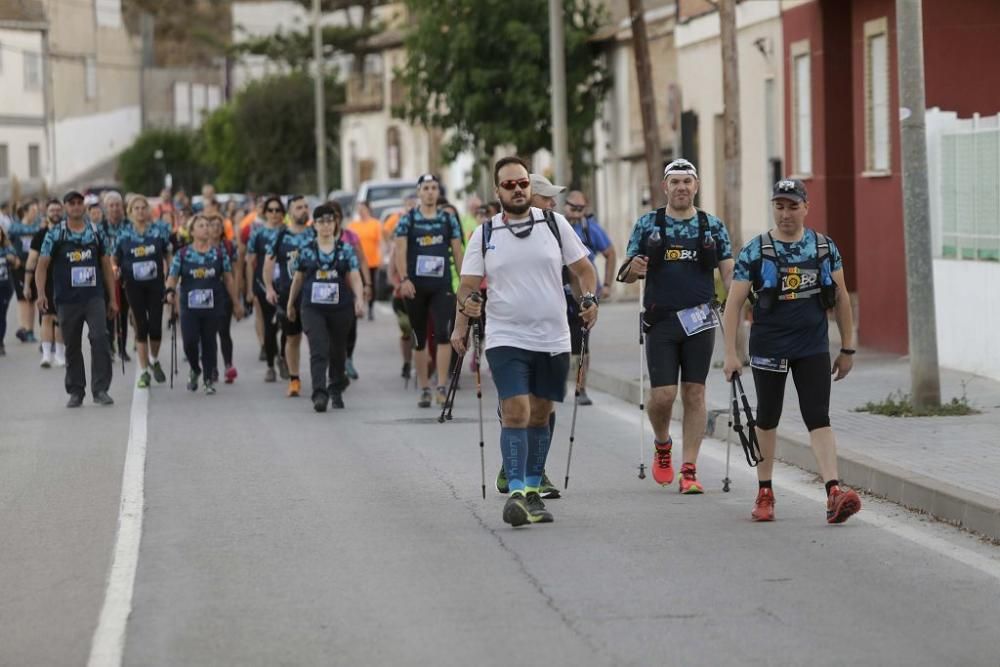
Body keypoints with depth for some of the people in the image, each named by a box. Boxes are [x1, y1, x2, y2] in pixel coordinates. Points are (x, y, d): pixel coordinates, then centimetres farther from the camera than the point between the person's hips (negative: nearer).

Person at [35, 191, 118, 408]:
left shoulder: (96, 233, 8)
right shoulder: (55, 235, 2)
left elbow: (106, 267, 13)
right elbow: (42, 266, 0)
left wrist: (112, 299, 11)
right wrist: (41, 293, -15)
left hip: (94, 297, 0)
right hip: (67, 300, 0)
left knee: (100, 338, -16)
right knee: (72, 347, 7)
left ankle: (100, 389, -12)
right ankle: (75, 392, 18)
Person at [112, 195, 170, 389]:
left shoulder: (159, 231, 0)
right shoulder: (124, 234, 0)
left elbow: (168, 255, 8)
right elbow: (114, 258, 8)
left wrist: (168, 275, 0)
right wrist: (115, 268, -9)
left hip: (155, 284, 0)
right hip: (134, 286, 0)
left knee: (155, 326, -3)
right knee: (141, 327, 1)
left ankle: (154, 360, 26)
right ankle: (144, 371, 9)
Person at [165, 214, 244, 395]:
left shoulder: (219, 254, 5)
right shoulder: (182, 254, 2)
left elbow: (228, 279, 10)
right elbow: (172, 277, 2)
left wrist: (236, 303, 12)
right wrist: (170, 291, -19)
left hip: (212, 306, 1)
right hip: (189, 306, -1)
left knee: (209, 342, 3)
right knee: (190, 341, -9)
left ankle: (209, 380, 15)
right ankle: (195, 370, 20)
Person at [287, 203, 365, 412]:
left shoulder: (346, 250, 3)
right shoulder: (307, 251, 5)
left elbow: (355, 277, -2)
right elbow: (298, 279, 15)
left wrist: (359, 299, -18)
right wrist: (290, 304, 21)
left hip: (340, 308, 1)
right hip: (313, 308, -1)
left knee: (338, 352, 13)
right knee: (318, 350, -16)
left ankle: (336, 391, 31)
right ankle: (319, 394, -24)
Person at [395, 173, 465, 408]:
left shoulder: (448, 220, 8)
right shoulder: (408, 219, 3)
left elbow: (457, 252, 10)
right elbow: (400, 250, -4)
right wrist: (404, 279, -18)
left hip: (442, 285, 0)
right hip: (416, 287, 0)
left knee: (442, 334, -15)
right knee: (419, 339, 6)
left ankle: (442, 387, -15)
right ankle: (424, 389, 14)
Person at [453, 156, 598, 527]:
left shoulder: (554, 224, 4)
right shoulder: (484, 235, 2)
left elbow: (583, 268, 9)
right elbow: (468, 286, 3)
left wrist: (590, 299, -7)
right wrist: (461, 325, -8)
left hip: (553, 340, 2)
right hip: (506, 339, -2)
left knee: (540, 416, 10)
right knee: (515, 413, -14)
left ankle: (533, 490, 22)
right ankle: (516, 493, -17)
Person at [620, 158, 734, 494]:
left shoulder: (713, 226, 7)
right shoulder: (647, 224, 5)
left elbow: (729, 272, 4)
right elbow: (627, 273, 7)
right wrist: (632, 270, -17)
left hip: (700, 322, 1)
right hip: (661, 322, -1)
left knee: (694, 394, -1)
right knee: (663, 394, -6)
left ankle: (689, 471, 3)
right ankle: (662, 445, 25)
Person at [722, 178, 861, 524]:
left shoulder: (825, 247, 4)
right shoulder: (755, 251, -4)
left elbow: (841, 298, 11)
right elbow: (734, 302, -4)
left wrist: (847, 349, 10)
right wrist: (730, 354, -11)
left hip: (813, 347, 1)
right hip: (768, 348, -1)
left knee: (819, 419, -8)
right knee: (767, 419, 10)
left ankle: (834, 494, -19)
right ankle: (764, 493, 24)